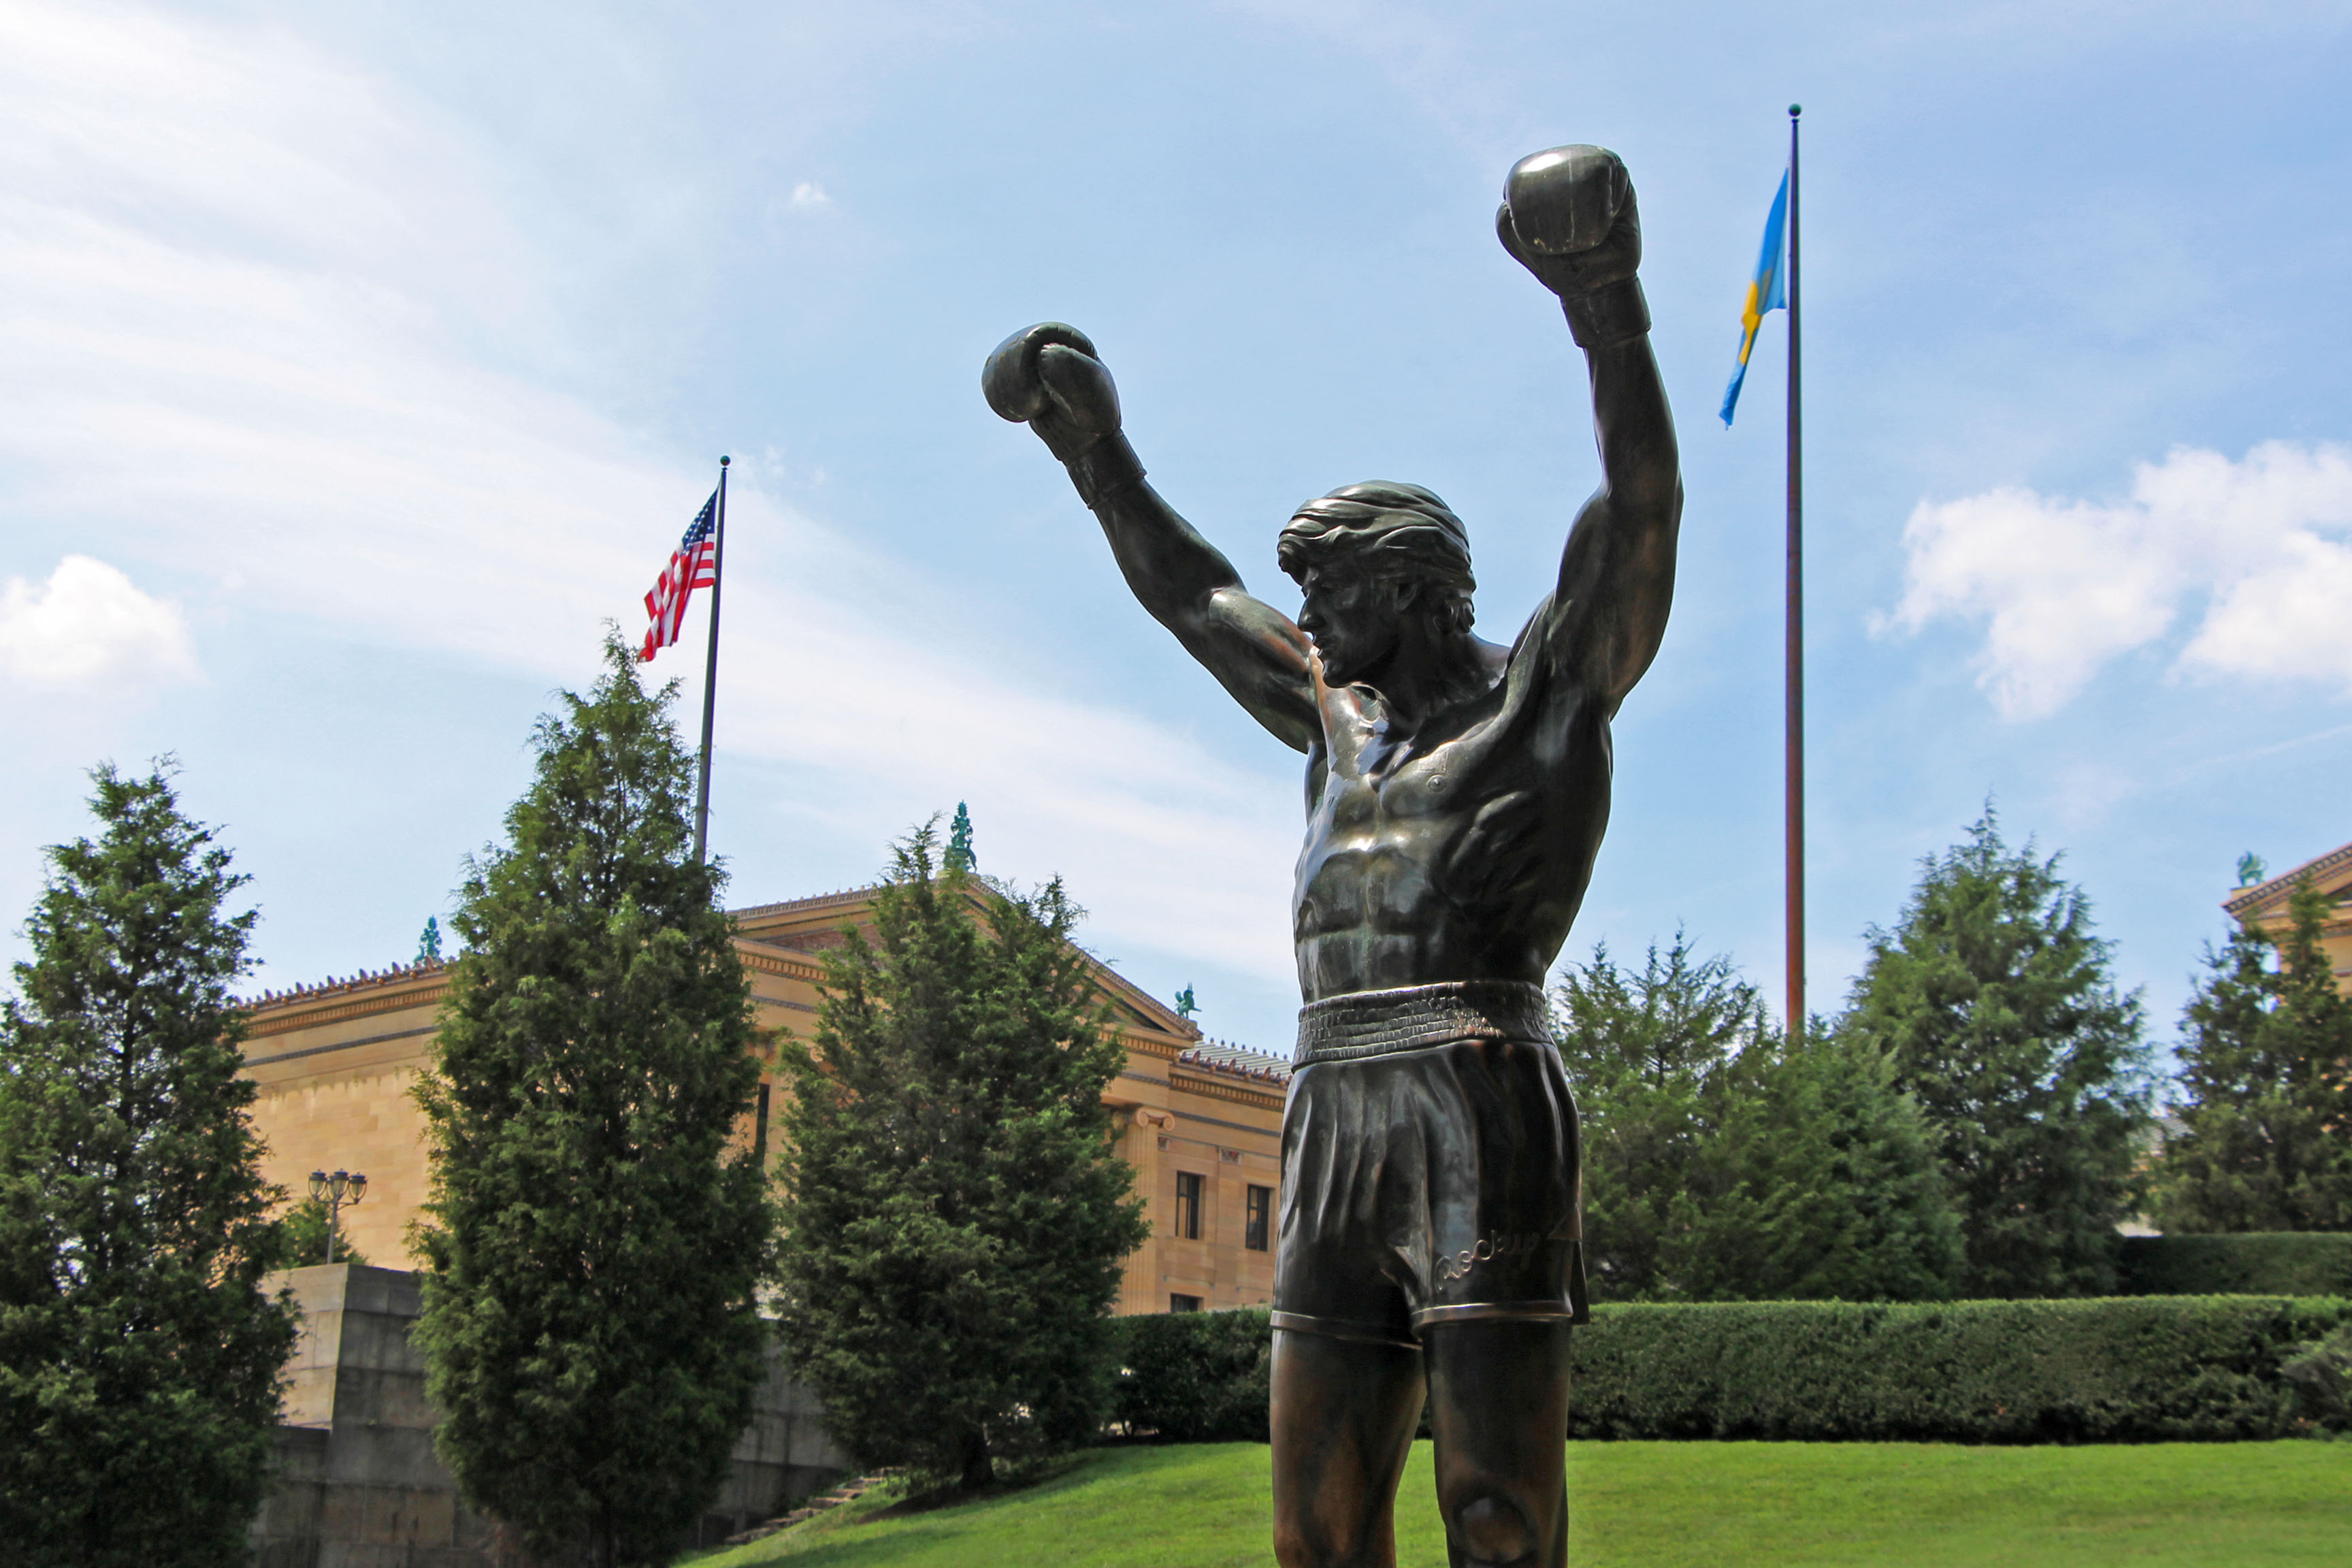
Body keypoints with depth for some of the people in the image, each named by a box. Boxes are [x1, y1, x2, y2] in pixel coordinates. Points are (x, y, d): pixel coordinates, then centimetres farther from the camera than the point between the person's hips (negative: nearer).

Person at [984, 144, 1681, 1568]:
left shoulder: (1542, 692, 8)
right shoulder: (1344, 719, 27)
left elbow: (1643, 510, -6)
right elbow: (1195, 599, 38)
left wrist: (1608, 311, -17)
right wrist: (1096, 452, 40)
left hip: (1482, 1116, -7)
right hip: (1335, 1129, 7)